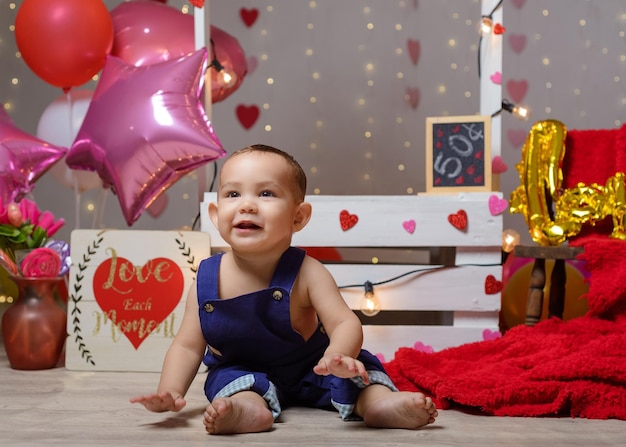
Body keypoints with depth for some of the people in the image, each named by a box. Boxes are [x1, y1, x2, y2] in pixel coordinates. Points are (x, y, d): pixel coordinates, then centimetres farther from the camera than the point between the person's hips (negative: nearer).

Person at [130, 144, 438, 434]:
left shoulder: (307, 273, -22)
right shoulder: (207, 281, -17)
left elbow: (345, 323, -27)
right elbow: (188, 346, -12)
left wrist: (338, 354, -51)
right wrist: (170, 392, -31)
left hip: (310, 369, 0)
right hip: (242, 372, 0)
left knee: (358, 367, -18)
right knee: (229, 379, -29)